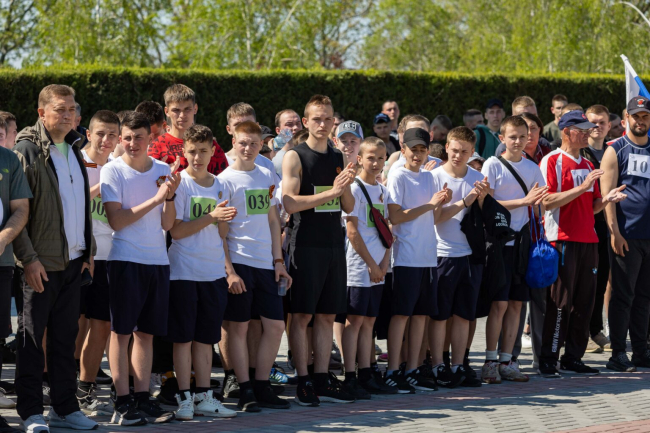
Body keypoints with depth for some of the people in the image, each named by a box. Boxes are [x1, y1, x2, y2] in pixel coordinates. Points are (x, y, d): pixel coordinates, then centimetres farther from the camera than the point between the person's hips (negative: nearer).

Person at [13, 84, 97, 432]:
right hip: (41, 262, -7)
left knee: (66, 337, 11)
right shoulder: (27, 150, -8)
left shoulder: (74, 149, 14)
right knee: (31, 338, 0)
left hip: (73, 260, 7)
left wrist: (88, 250, 15)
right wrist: (28, 258, -17)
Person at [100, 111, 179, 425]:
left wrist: (170, 195, -10)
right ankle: (122, 403, -2)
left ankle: (142, 399, 12)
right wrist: (155, 199, -15)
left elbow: (167, 224, 7)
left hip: (158, 260, 5)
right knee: (121, 331, -4)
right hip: (126, 259, -5)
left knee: (146, 332, 8)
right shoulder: (112, 171, -3)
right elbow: (116, 220, -12)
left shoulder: (162, 171, 10)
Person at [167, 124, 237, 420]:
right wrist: (211, 217, -19)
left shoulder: (219, 186, 11)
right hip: (183, 271, -5)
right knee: (183, 337, -1)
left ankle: (203, 397, 12)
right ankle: (184, 398, 3)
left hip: (213, 271, 5)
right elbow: (176, 230, -12)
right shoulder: (179, 183, -5)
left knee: (206, 337, 8)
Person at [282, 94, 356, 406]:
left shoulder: (338, 158, 14)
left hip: (334, 245, 6)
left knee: (327, 315, 7)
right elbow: (289, 203, -15)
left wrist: (345, 187, -6)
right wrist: (331, 192, -19)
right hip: (306, 246, -6)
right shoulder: (295, 157, -4)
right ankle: (303, 383, 0)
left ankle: (321, 381, 13)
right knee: (302, 314, -4)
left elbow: (349, 207, 15)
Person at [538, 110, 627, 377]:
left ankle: (573, 359, 13)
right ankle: (548, 360, -2)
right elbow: (548, 202, -15)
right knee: (560, 303, -7)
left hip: (588, 240, 7)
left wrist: (606, 199, 1)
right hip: (563, 241, -7)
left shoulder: (588, 166, 19)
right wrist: (582, 187, -20)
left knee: (583, 303, 6)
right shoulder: (552, 161, -5)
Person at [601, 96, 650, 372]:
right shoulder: (615, 151, 1)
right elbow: (607, 194, -5)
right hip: (626, 235, -4)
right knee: (623, 295, -2)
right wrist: (614, 232, -13)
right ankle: (618, 354, 2)